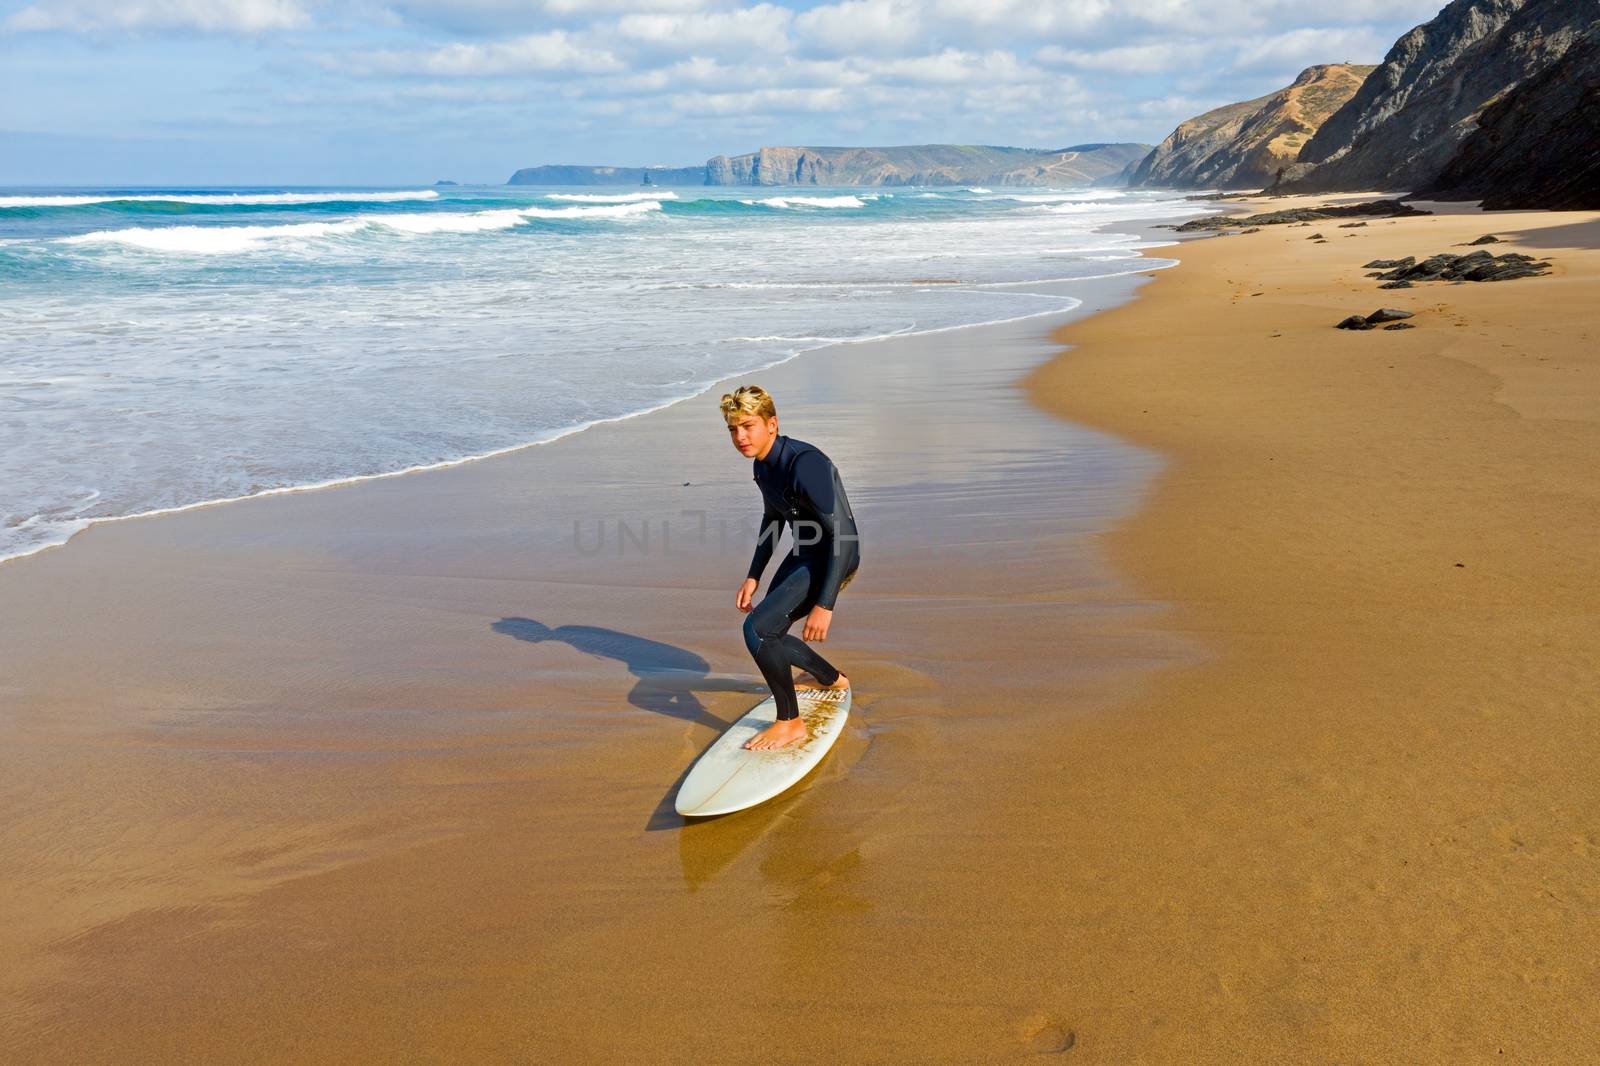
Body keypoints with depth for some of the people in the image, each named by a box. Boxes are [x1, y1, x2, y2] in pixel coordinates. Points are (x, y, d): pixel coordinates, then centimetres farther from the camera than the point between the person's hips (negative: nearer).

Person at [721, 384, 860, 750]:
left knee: (757, 629, -22)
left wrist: (825, 605, -34)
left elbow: (844, 533, -31)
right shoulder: (763, 463, 2)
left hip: (834, 560, -10)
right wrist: (753, 577, 16)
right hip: (803, 555, 10)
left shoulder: (805, 464, -28)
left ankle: (790, 723, -3)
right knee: (768, 637, 17)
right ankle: (832, 681, 43)